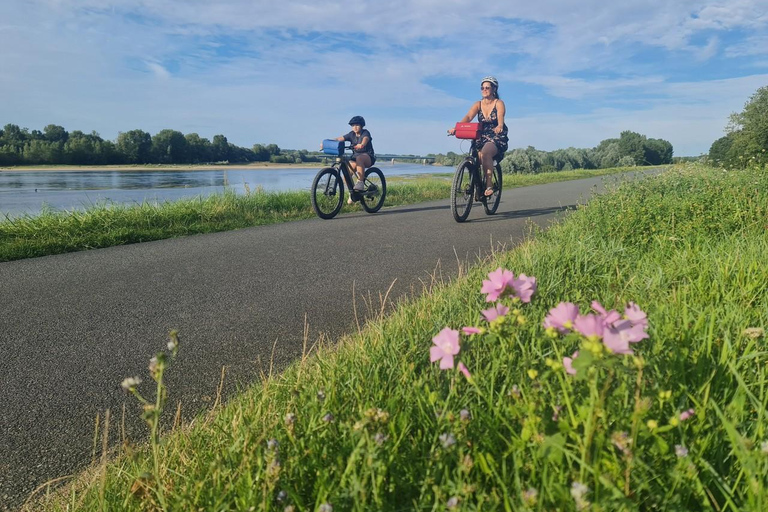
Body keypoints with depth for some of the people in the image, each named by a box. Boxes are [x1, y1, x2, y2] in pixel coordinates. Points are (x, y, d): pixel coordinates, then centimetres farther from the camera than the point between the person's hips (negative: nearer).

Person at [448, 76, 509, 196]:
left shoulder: (499, 103, -5)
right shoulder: (478, 104, 4)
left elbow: (500, 117, -25)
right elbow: (468, 117, -13)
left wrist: (499, 127, -49)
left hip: (497, 138, -4)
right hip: (482, 138, 5)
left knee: (485, 153, -34)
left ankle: (489, 184, -31)